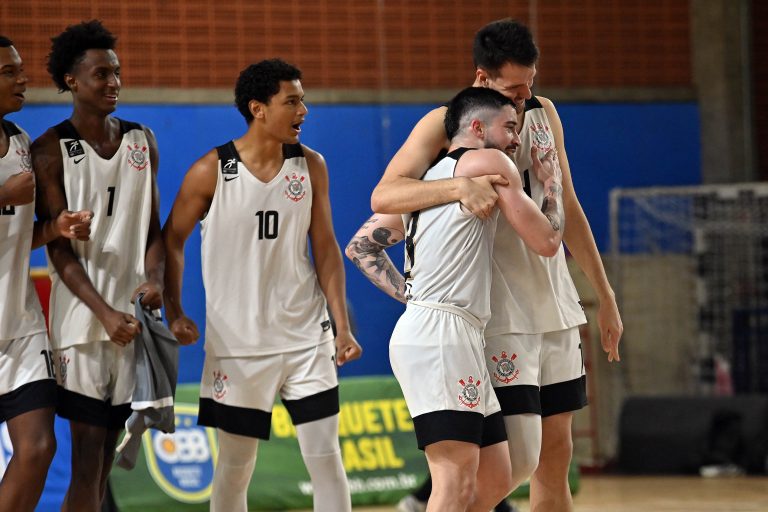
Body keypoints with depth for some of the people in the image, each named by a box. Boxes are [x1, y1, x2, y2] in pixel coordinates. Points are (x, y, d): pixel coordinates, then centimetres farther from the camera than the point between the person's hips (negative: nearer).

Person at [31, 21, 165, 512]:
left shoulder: (141, 141, 11)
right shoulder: (51, 150, -5)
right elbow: (58, 247, -8)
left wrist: (155, 277, -6)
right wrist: (104, 312, -17)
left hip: (132, 314, 5)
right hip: (81, 316, -5)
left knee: (107, 453, 9)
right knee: (88, 451, -9)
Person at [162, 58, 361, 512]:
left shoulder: (311, 166, 1)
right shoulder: (211, 172, -8)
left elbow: (325, 250, 6)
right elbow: (172, 240, 4)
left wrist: (343, 326, 0)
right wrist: (174, 313, -5)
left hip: (306, 337, 2)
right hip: (236, 342, -2)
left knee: (326, 456, -1)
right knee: (234, 466, 5)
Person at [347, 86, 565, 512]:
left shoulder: (426, 181, 23)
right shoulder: (490, 163, 0)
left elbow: (361, 246, 24)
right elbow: (546, 241, 3)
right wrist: (552, 183, 19)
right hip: (441, 335, -10)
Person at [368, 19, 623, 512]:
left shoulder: (543, 114, 9)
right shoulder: (443, 125, -9)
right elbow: (383, 197, -22)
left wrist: (606, 296, 18)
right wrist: (460, 186, -37)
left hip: (556, 308, 6)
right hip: (499, 318, -6)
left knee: (555, 460, 7)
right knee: (521, 458, -15)